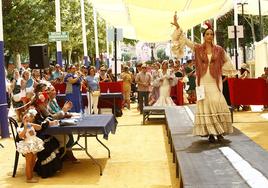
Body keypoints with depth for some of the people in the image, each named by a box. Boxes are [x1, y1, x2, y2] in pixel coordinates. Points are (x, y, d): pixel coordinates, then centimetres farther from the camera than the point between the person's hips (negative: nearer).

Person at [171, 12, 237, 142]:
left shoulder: (218, 50, 4)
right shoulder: (197, 48, 3)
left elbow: (227, 62, 18)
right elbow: (184, 40, 0)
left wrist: (227, 73, 14)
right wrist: (178, 27, -8)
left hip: (214, 82, 0)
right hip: (202, 82, 0)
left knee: (218, 104, -10)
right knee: (205, 105, -4)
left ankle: (219, 131, -3)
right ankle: (210, 133, -2)